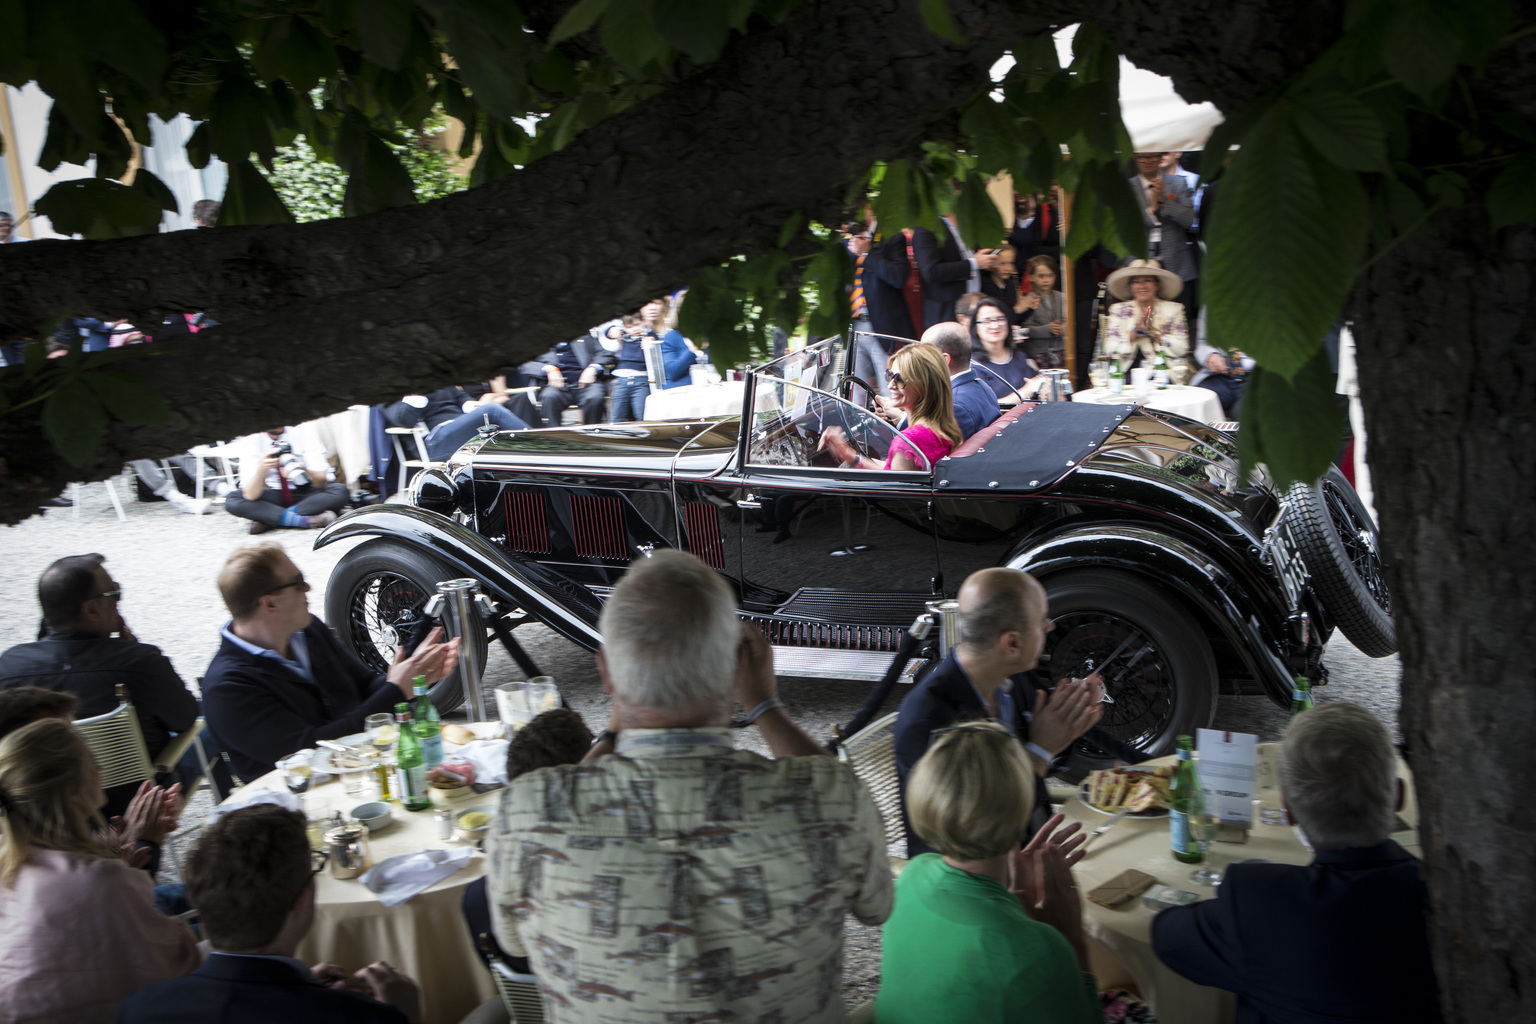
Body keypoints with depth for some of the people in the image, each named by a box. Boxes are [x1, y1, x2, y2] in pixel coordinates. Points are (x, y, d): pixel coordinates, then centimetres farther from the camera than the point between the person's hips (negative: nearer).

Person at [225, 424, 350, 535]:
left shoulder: (303, 432, -16)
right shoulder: (250, 442, -14)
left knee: (340, 491, -30)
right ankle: (306, 521, -29)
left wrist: (304, 471, -42)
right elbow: (250, 495, -23)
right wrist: (262, 469, -40)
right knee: (232, 500, -24)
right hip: (274, 497, 1)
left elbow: (322, 482, -22)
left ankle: (268, 519, -22)